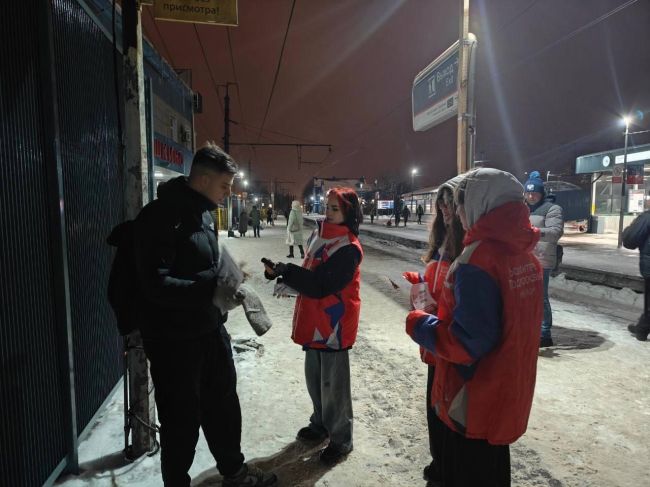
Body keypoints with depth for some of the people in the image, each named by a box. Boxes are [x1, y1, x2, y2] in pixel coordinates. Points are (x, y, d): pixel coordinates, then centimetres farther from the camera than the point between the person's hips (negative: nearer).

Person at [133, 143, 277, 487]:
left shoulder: (204, 213, 8)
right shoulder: (161, 216, -19)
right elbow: (155, 285, -26)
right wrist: (212, 287, -24)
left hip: (210, 329, 8)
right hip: (174, 339, -8)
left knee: (224, 405, 21)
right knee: (182, 420, 9)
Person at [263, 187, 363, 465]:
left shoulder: (348, 248, -19)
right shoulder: (321, 235, 8)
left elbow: (321, 285, -24)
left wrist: (286, 271, -21)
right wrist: (286, 276, -1)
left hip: (335, 324, -8)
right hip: (315, 321, 8)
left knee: (333, 384, 4)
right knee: (314, 378, 20)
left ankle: (341, 439, 23)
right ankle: (320, 424, 40)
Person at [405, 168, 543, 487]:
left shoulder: (476, 259, -25)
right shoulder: (524, 253, 2)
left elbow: (468, 341, -27)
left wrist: (418, 324, -12)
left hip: (475, 402, -8)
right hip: (506, 393, 8)